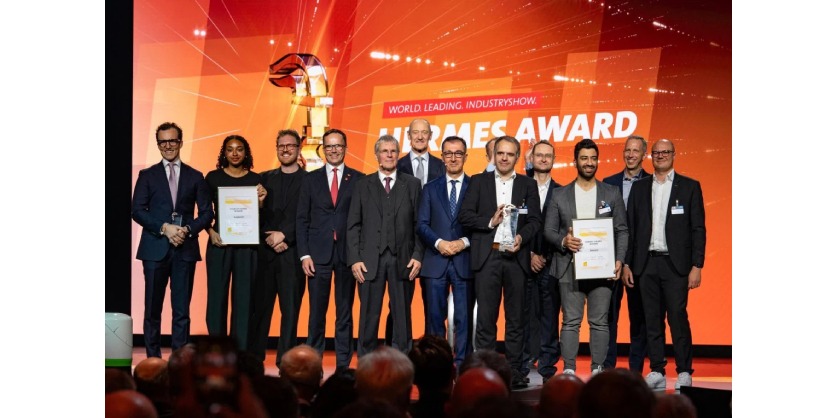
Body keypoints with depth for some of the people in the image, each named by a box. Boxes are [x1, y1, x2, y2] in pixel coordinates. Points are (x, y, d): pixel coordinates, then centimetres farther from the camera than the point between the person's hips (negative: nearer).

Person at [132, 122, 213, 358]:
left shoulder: (195, 177, 12)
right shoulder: (147, 175, 10)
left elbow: (207, 212, 8)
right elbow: (137, 210, 0)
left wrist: (188, 229, -10)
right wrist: (164, 228, -12)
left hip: (185, 248, 0)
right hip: (155, 248, 0)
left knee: (182, 310, 0)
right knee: (153, 309, 2)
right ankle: (153, 359, 7)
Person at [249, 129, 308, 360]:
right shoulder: (265, 179, 14)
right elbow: (258, 215, 9)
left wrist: (284, 235, -12)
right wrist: (272, 240, -5)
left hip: (293, 253, -3)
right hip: (265, 252, 3)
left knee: (291, 309, -1)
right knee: (259, 308, 3)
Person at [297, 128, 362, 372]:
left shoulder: (358, 179, 5)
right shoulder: (311, 179, 8)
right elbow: (302, 219, 6)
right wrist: (304, 254, -2)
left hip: (347, 253, 0)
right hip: (318, 253, 1)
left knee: (345, 313, 5)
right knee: (317, 313, 2)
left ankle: (343, 365, 10)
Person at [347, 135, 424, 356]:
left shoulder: (412, 184, 9)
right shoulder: (363, 185, 9)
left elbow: (419, 224, 4)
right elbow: (354, 225, 6)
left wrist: (418, 255, -5)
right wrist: (354, 259, -3)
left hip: (402, 260, 0)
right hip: (370, 259, 0)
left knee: (402, 315, 4)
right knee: (369, 316, 2)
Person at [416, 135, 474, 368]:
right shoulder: (430, 189, 13)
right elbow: (422, 224, 6)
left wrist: (464, 242, -13)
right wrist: (439, 243, -10)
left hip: (465, 261, -2)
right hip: (436, 261, 2)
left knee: (464, 318, -1)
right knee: (435, 317, 3)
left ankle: (462, 366, 4)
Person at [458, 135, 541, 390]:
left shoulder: (528, 185, 13)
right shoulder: (479, 182, 11)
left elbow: (535, 220, 4)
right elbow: (465, 216, 3)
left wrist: (522, 237, -14)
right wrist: (490, 221, -10)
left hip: (516, 257, 1)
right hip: (487, 256, -1)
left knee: (516, 318, 4)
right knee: (486, 318, -1)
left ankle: (515, 373, 8)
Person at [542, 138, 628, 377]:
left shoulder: (612, 194, 10)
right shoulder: (560, 195, 9)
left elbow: (622, 231, 7)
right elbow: (548, 230, 8)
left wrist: (619, 260, -5)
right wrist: (563, 241, -12)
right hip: (570, 268, 0)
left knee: (599, 322, 1)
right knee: (571, 321, -1)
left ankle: (598, 369, 7)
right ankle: (568, 370, 2)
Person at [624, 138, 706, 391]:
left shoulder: (689, 187, 4)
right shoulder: (639, 188, 12)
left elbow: (698, 229, 0)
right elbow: (630, 228, 11)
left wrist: (697, 266, -7)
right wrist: (626, 264, 4)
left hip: (675, 263, -3)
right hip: (646, 264, 3)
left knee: (678, 318, -6)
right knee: (652, 320, 5)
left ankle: (684, 373, 2)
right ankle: (657, 372, 10)